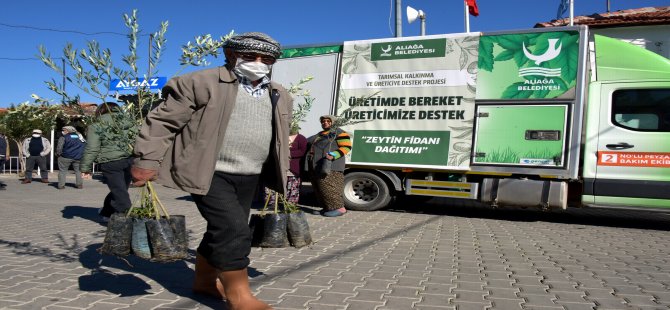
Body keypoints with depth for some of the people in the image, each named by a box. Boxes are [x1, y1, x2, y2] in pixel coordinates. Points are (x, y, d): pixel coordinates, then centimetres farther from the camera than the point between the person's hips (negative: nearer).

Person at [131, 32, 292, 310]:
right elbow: (163, 120, -7)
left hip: (248, 178, 7)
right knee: (233, 230, -14)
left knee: (223, 232, 15)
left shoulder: (279, 97, 12)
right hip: (209, 174, -7)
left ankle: (204, 280, 34)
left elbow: (279, 139, 23)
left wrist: (279, 177, 22)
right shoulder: (203, 83, -8)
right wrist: (147, 161, -12)